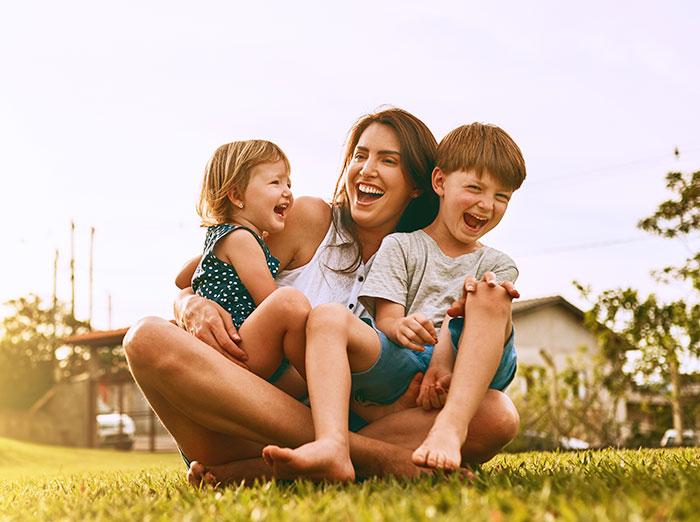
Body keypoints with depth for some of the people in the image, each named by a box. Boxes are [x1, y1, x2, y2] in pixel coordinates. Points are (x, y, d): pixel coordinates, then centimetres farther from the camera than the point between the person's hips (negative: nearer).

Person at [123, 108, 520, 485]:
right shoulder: (311, 219, 6)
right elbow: (187, 291, 7)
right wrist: (197, 307, -18)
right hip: (252, 427, -1)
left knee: (499, 414, -21)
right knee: (150, 337, -27)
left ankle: (258, 470, -34)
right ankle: (368, 455, -36)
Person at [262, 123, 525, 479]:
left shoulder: (498, 266, 20)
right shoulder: (401, 246, 17)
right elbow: (385, 319, 3)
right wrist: (400, 328, -23)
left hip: (462, 374, 0)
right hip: (397, 367, 0)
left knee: (491, 295, -25)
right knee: (328, 318, -24)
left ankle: (451, 428, -43)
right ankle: (332, 448, -48)